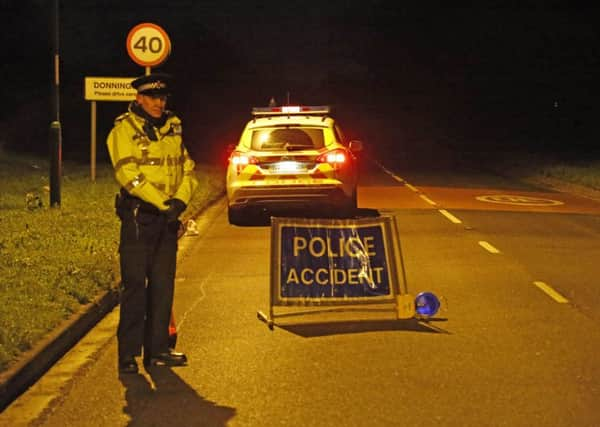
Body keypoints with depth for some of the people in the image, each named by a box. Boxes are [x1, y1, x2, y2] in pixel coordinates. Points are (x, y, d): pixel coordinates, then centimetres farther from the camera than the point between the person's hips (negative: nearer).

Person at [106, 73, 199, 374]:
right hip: (138, 216, -6)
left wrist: (180, 199, -8)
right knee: (135, 286, -5)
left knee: (163, 285, 10)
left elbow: (187, 168, 11)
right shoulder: (125, 129, -6)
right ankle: (128, 354, 2)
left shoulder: (172, 128, 13)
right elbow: (128, 174, -16)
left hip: (168, 217, 6)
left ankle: (157, 349, 18)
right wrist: (162, 203, -19)